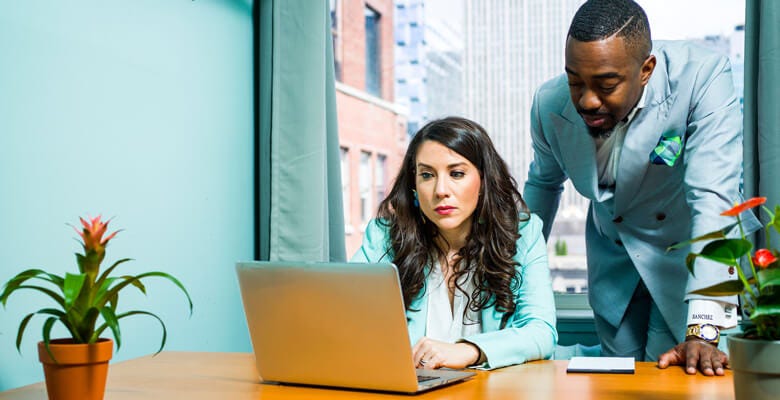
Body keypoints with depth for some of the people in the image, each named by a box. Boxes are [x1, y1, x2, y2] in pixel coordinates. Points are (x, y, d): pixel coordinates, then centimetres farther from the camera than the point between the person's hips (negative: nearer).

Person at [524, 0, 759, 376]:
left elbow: (713, 200, -37)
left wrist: (702, 330, -43)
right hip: (613, 258, 4)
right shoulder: (550, 103, -16)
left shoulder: (702, 78, -30)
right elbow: (543, 182, 5)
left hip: (689, 250, -3)